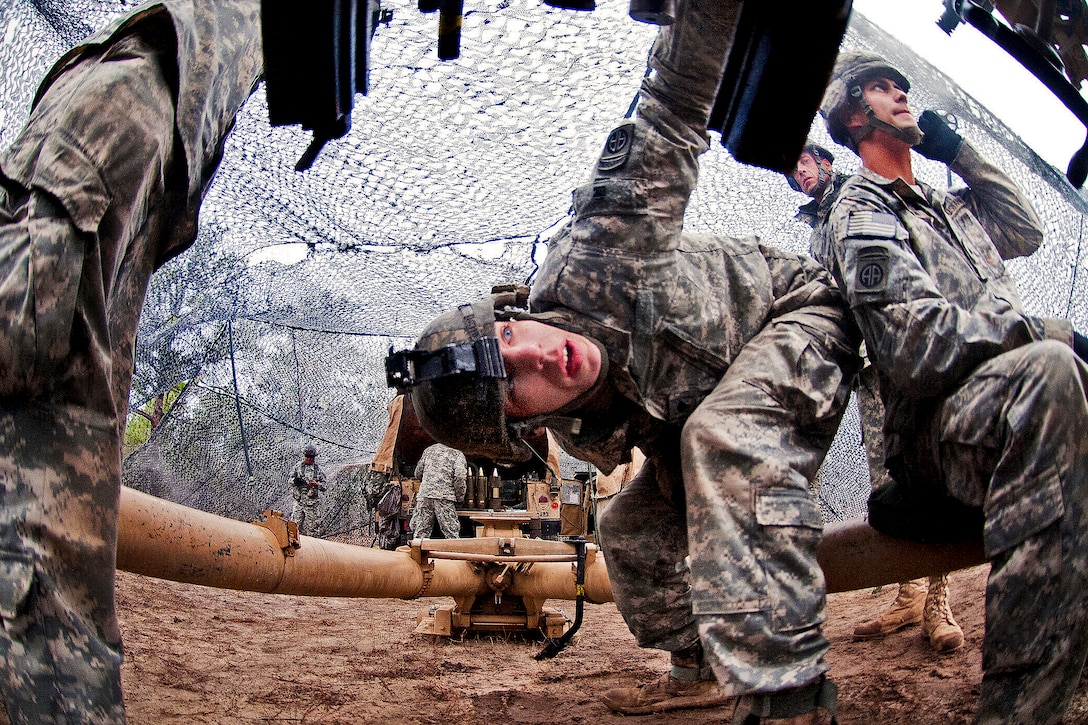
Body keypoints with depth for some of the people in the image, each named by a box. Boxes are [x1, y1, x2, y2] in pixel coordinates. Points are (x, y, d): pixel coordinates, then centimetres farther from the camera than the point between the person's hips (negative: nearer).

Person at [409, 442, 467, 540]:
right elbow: (460, 476, -7)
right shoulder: (458, 454, 10)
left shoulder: (429, 450, 23)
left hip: (424, 494, 4)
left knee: (420, 533, 6)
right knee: (451, 534, -1)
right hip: (444, 495, -4)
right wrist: (460, 498, 2)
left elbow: (418, 473, 25)